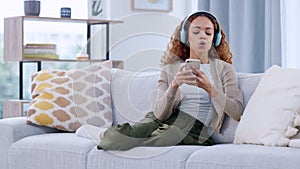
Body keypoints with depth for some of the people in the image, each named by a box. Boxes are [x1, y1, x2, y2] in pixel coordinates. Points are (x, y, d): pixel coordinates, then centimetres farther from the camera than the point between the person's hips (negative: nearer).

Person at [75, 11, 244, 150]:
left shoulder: (224, 69, 10)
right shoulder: (170, 69, 13)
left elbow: (237, 112, -2)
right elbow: (160, 113, -1)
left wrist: (209, 88, -16)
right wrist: (174, 85, -20)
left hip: (196, 130, -1)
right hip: (168, 120, 1)